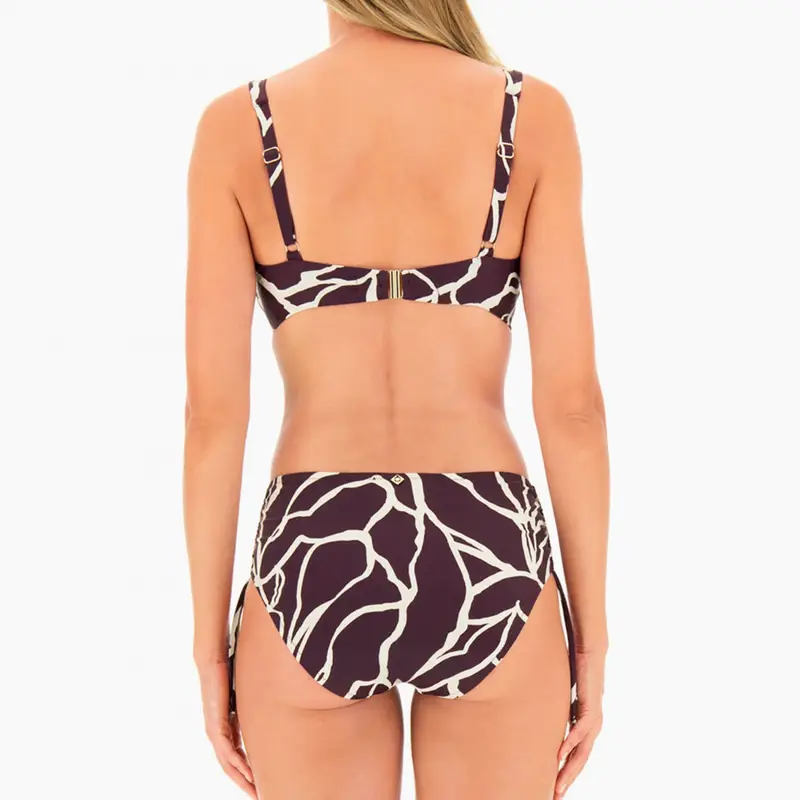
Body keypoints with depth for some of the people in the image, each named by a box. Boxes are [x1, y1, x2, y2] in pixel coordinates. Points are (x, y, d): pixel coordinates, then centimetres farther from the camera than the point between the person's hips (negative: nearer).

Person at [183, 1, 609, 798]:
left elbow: (212, 409, -5)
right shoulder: (535, 115, -2)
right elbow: (572, 397, -5)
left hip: (314, 573, 0)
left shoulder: (236, 126, -2)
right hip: (485, 573, 1)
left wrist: (210, 644, 6)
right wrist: (589, 632, 5)